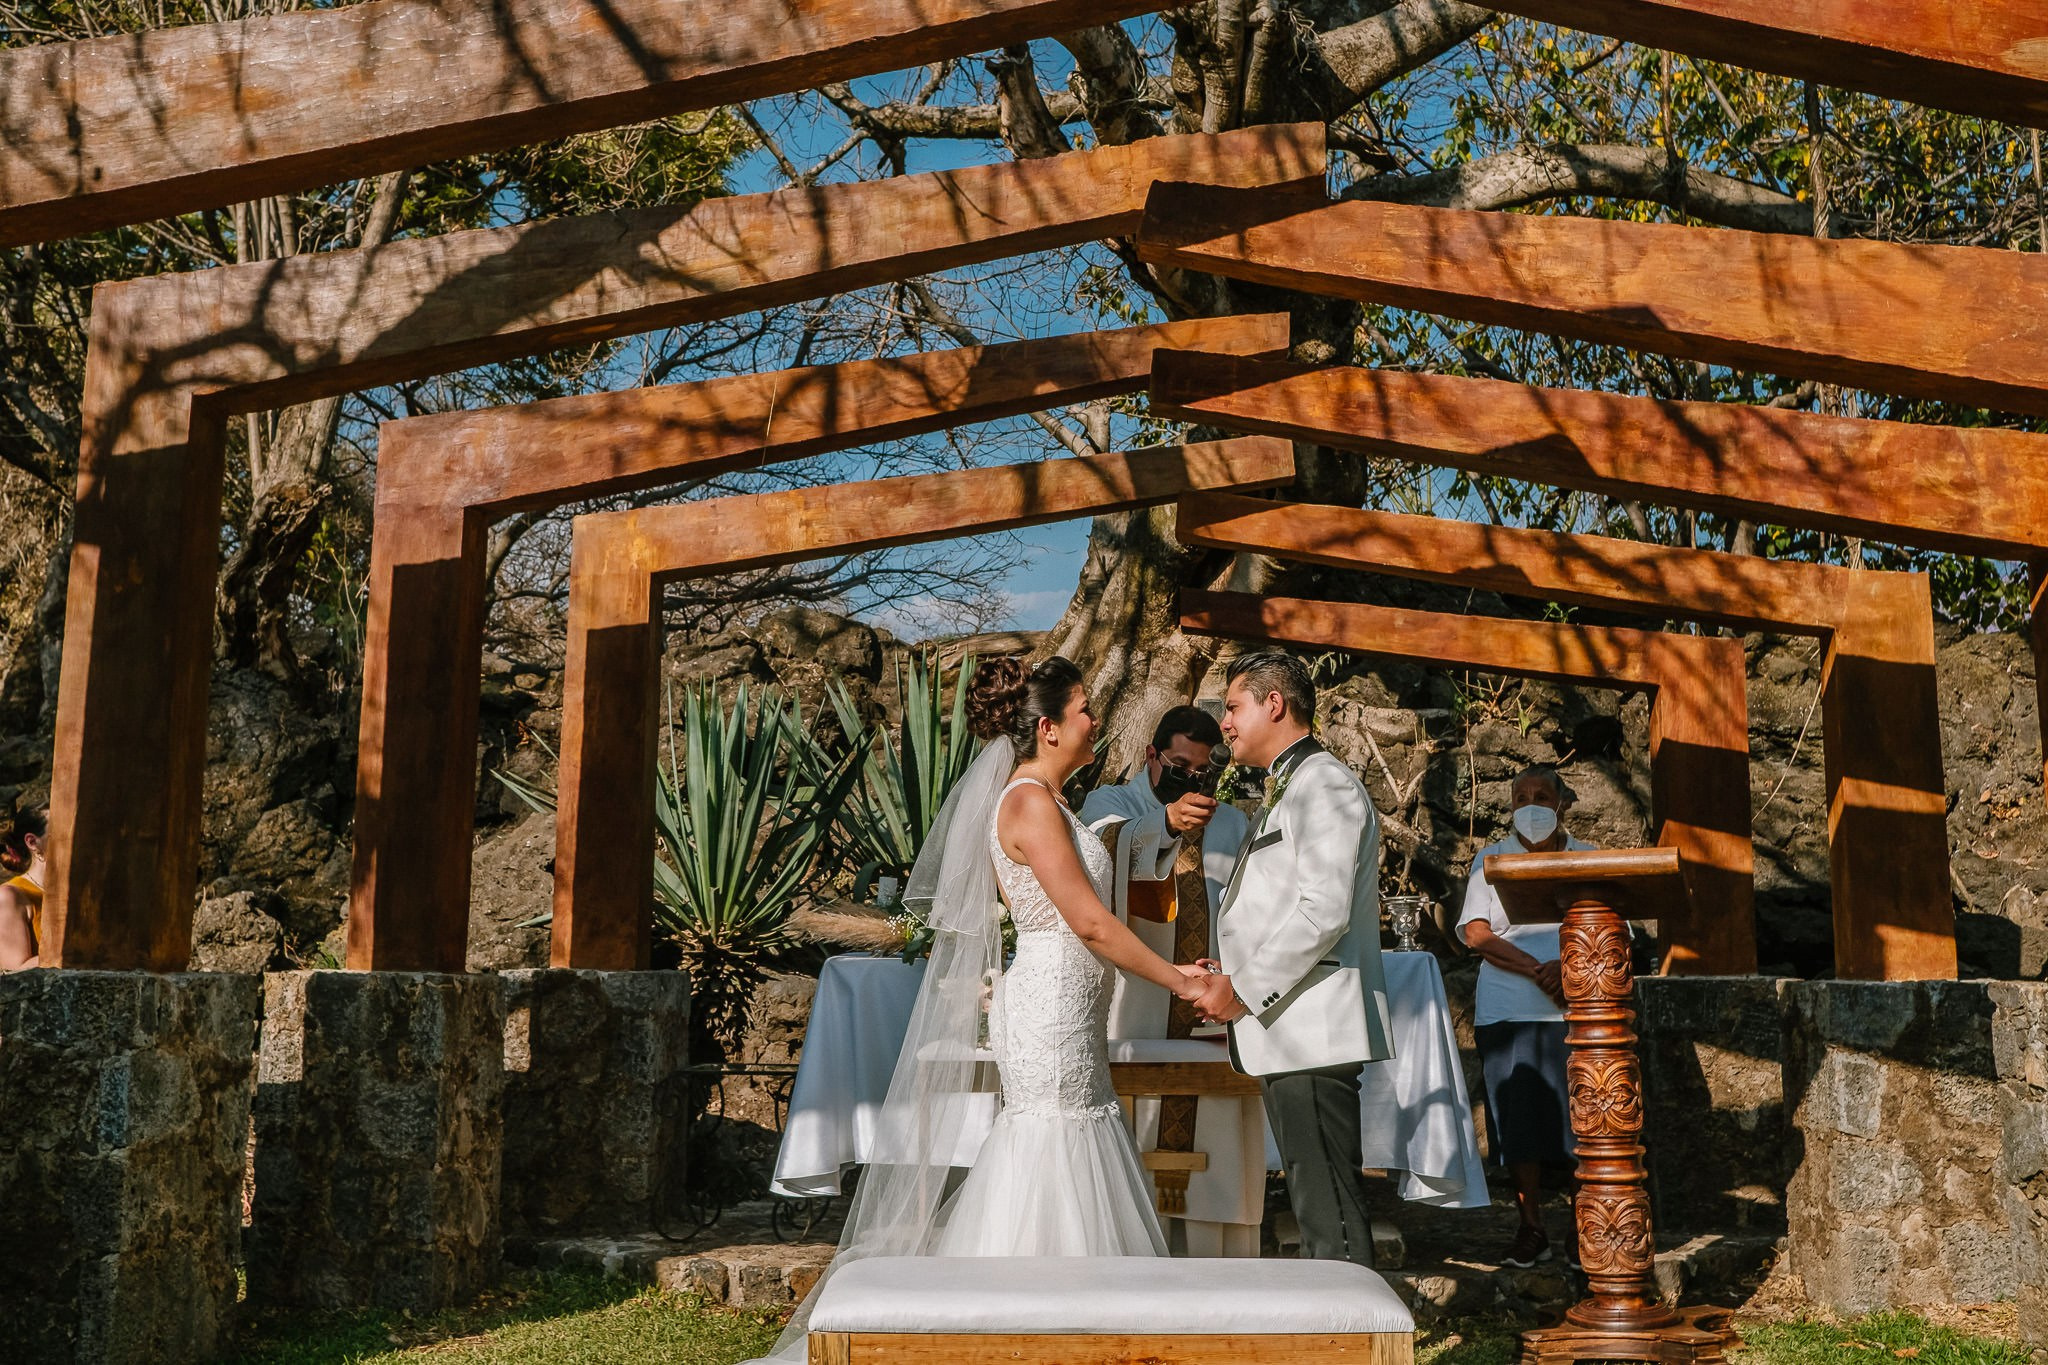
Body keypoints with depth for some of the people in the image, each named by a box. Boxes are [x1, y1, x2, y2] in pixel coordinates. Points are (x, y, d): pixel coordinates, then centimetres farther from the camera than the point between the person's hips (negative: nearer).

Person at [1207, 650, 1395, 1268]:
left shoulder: (1324, 784, -9)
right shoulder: (1285, 792, 23)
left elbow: (1323, 911, -19)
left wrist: (1246, 990, -13)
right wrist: (1233, 985, 12)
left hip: (1312, 1031, -10)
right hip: (1284, 1033, 10)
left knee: (1331, 1213, -9)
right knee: (1317, 1207, 12)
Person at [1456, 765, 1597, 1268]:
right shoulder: (1491, 859, 10)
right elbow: (1476, 933, -2)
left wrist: (1569, 967, -14)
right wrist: (1538, 971, -12)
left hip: (1577, 1008, 0)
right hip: (1508, 1009, 0)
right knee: (1519, 1119, -2)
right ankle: (1531, 1229, 5)